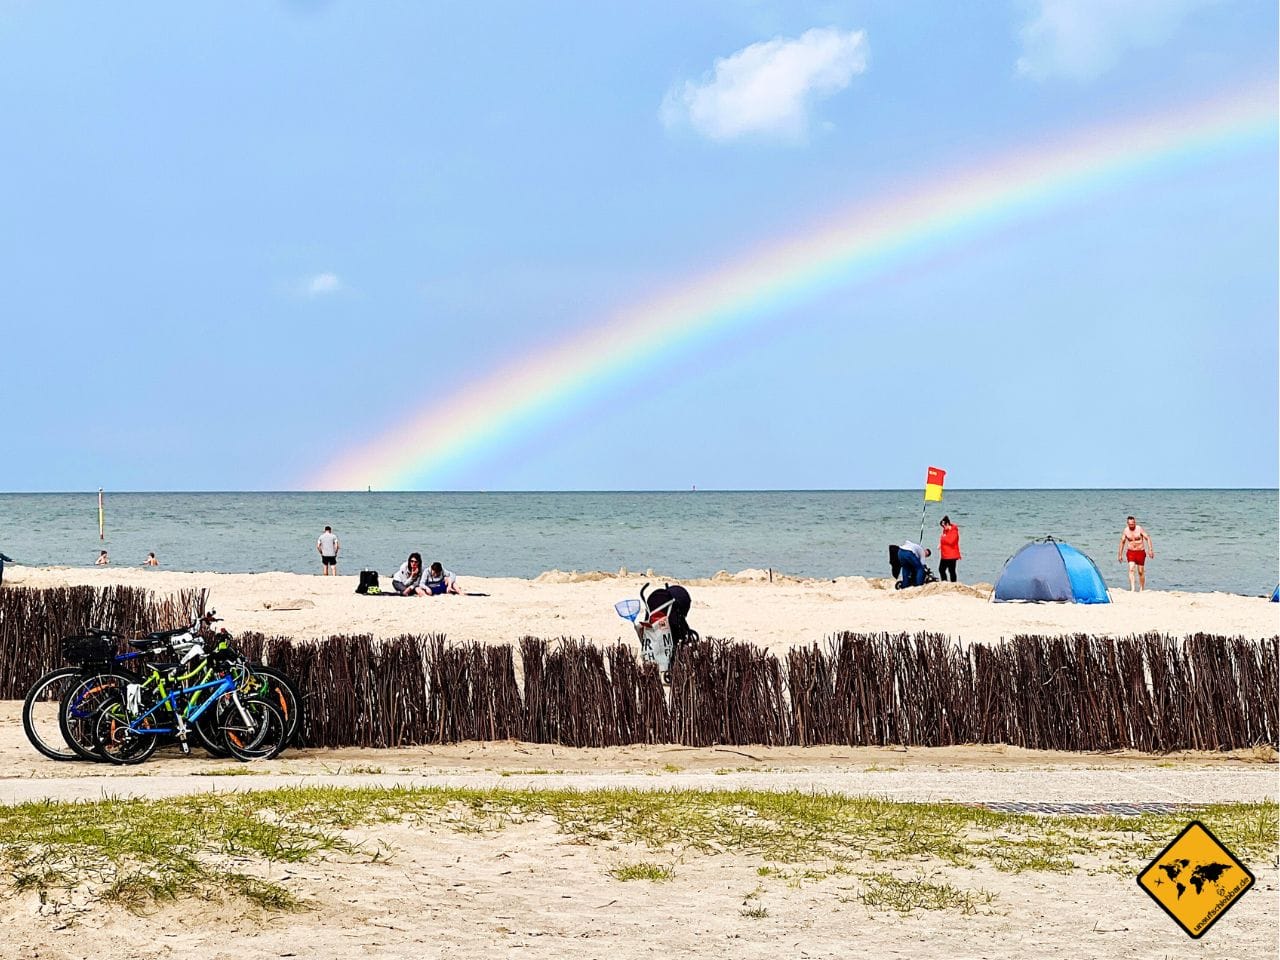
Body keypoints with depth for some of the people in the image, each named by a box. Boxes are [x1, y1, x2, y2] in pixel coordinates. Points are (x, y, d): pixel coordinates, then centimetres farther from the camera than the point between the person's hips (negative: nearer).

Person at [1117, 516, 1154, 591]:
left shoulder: (1139, 529, -8)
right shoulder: (1125, 531, 1)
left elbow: (1147, 538, -8)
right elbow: (1122, 542, 12)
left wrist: (1150, 550, -18)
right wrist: (1120, 554, 14)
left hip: (1140, 552, -1)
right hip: (1130, 552, 1)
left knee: (1141, 571, 5)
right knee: (1131, 569, -17)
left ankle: (1142, 589, 19)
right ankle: (1132, 588, -23)